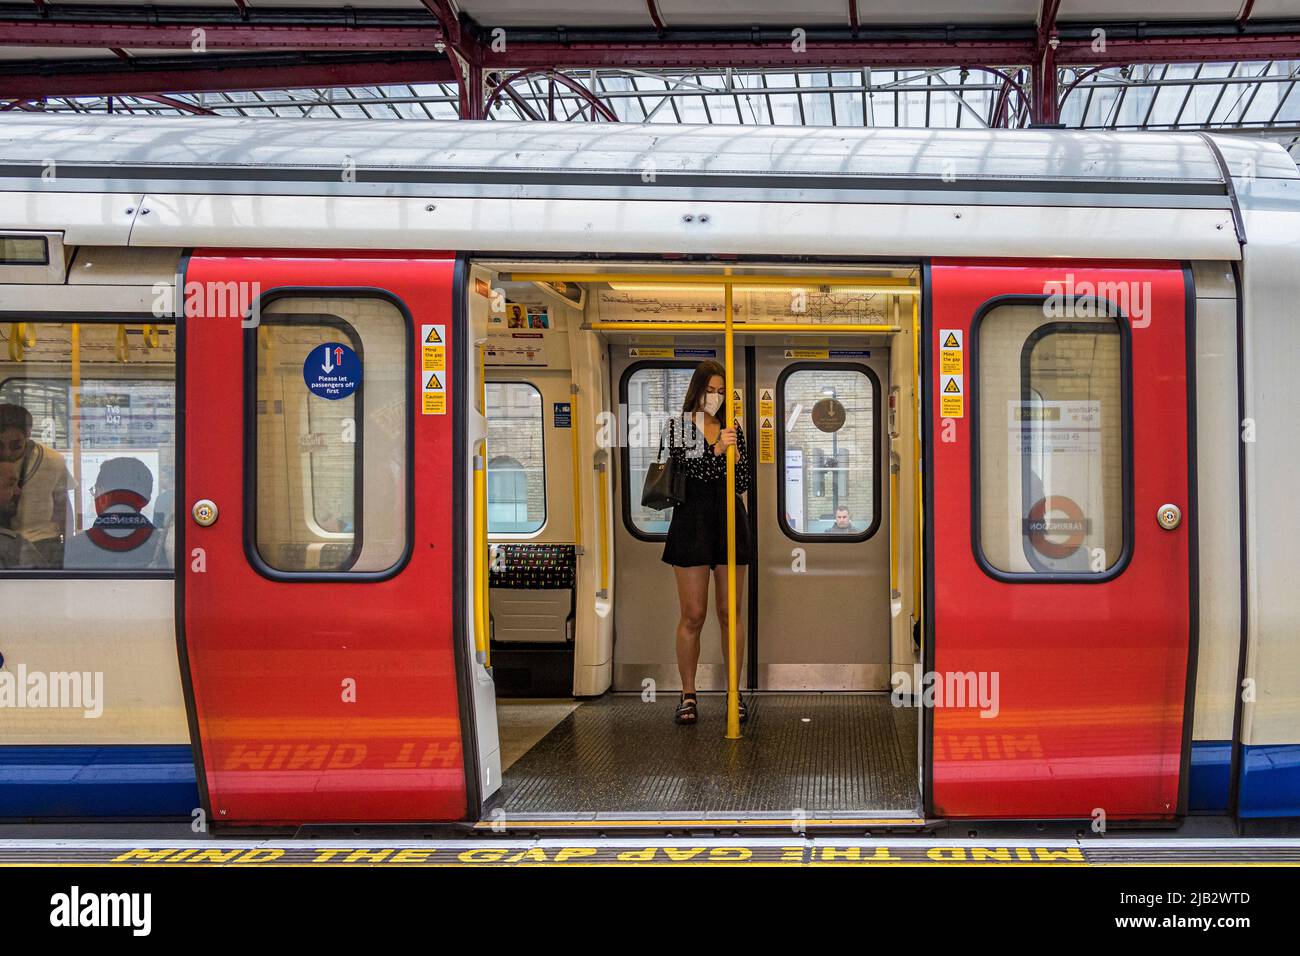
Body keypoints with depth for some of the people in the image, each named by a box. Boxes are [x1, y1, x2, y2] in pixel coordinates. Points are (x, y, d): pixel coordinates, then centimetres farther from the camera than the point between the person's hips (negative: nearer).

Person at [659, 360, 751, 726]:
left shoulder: (732, 429, 10)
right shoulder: (678, 427, 2)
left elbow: (744, 483, 4)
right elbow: (688, 468, -13)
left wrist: (735, 453, -13)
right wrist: (716, 449, -26)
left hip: (730, 521, 3)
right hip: (692, 521, -3)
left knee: (730, 613, 6)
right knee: (693, 615, 0)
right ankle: (688, 695, 9)